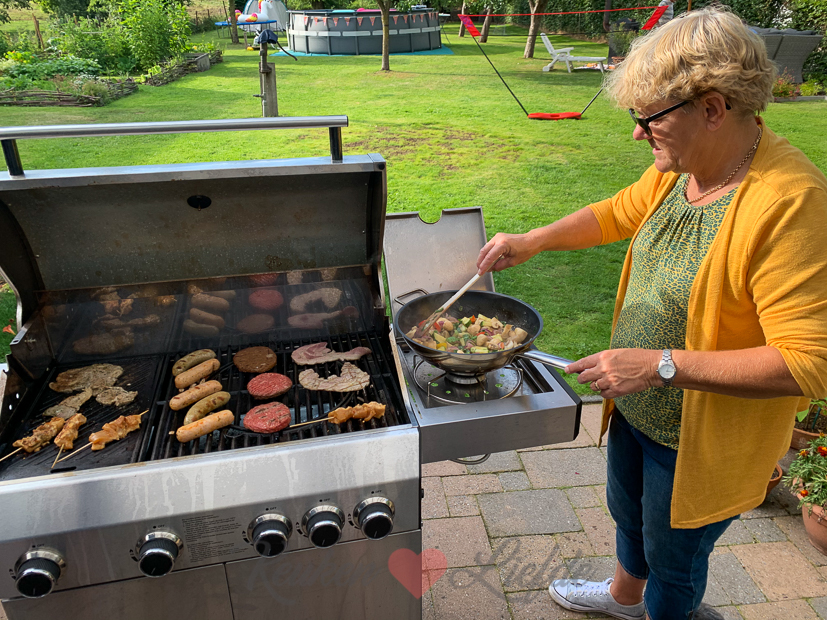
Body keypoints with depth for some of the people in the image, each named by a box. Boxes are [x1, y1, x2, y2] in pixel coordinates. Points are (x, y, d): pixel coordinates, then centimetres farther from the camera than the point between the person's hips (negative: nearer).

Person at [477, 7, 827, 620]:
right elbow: (618, 212, 13)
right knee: (627, 513, 32)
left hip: (698, 440, -8)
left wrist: (662, 364, -33)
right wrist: (532, 241, 2)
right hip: (635, 408, 8)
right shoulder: (678, 169, -6)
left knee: (672, 555, 19)